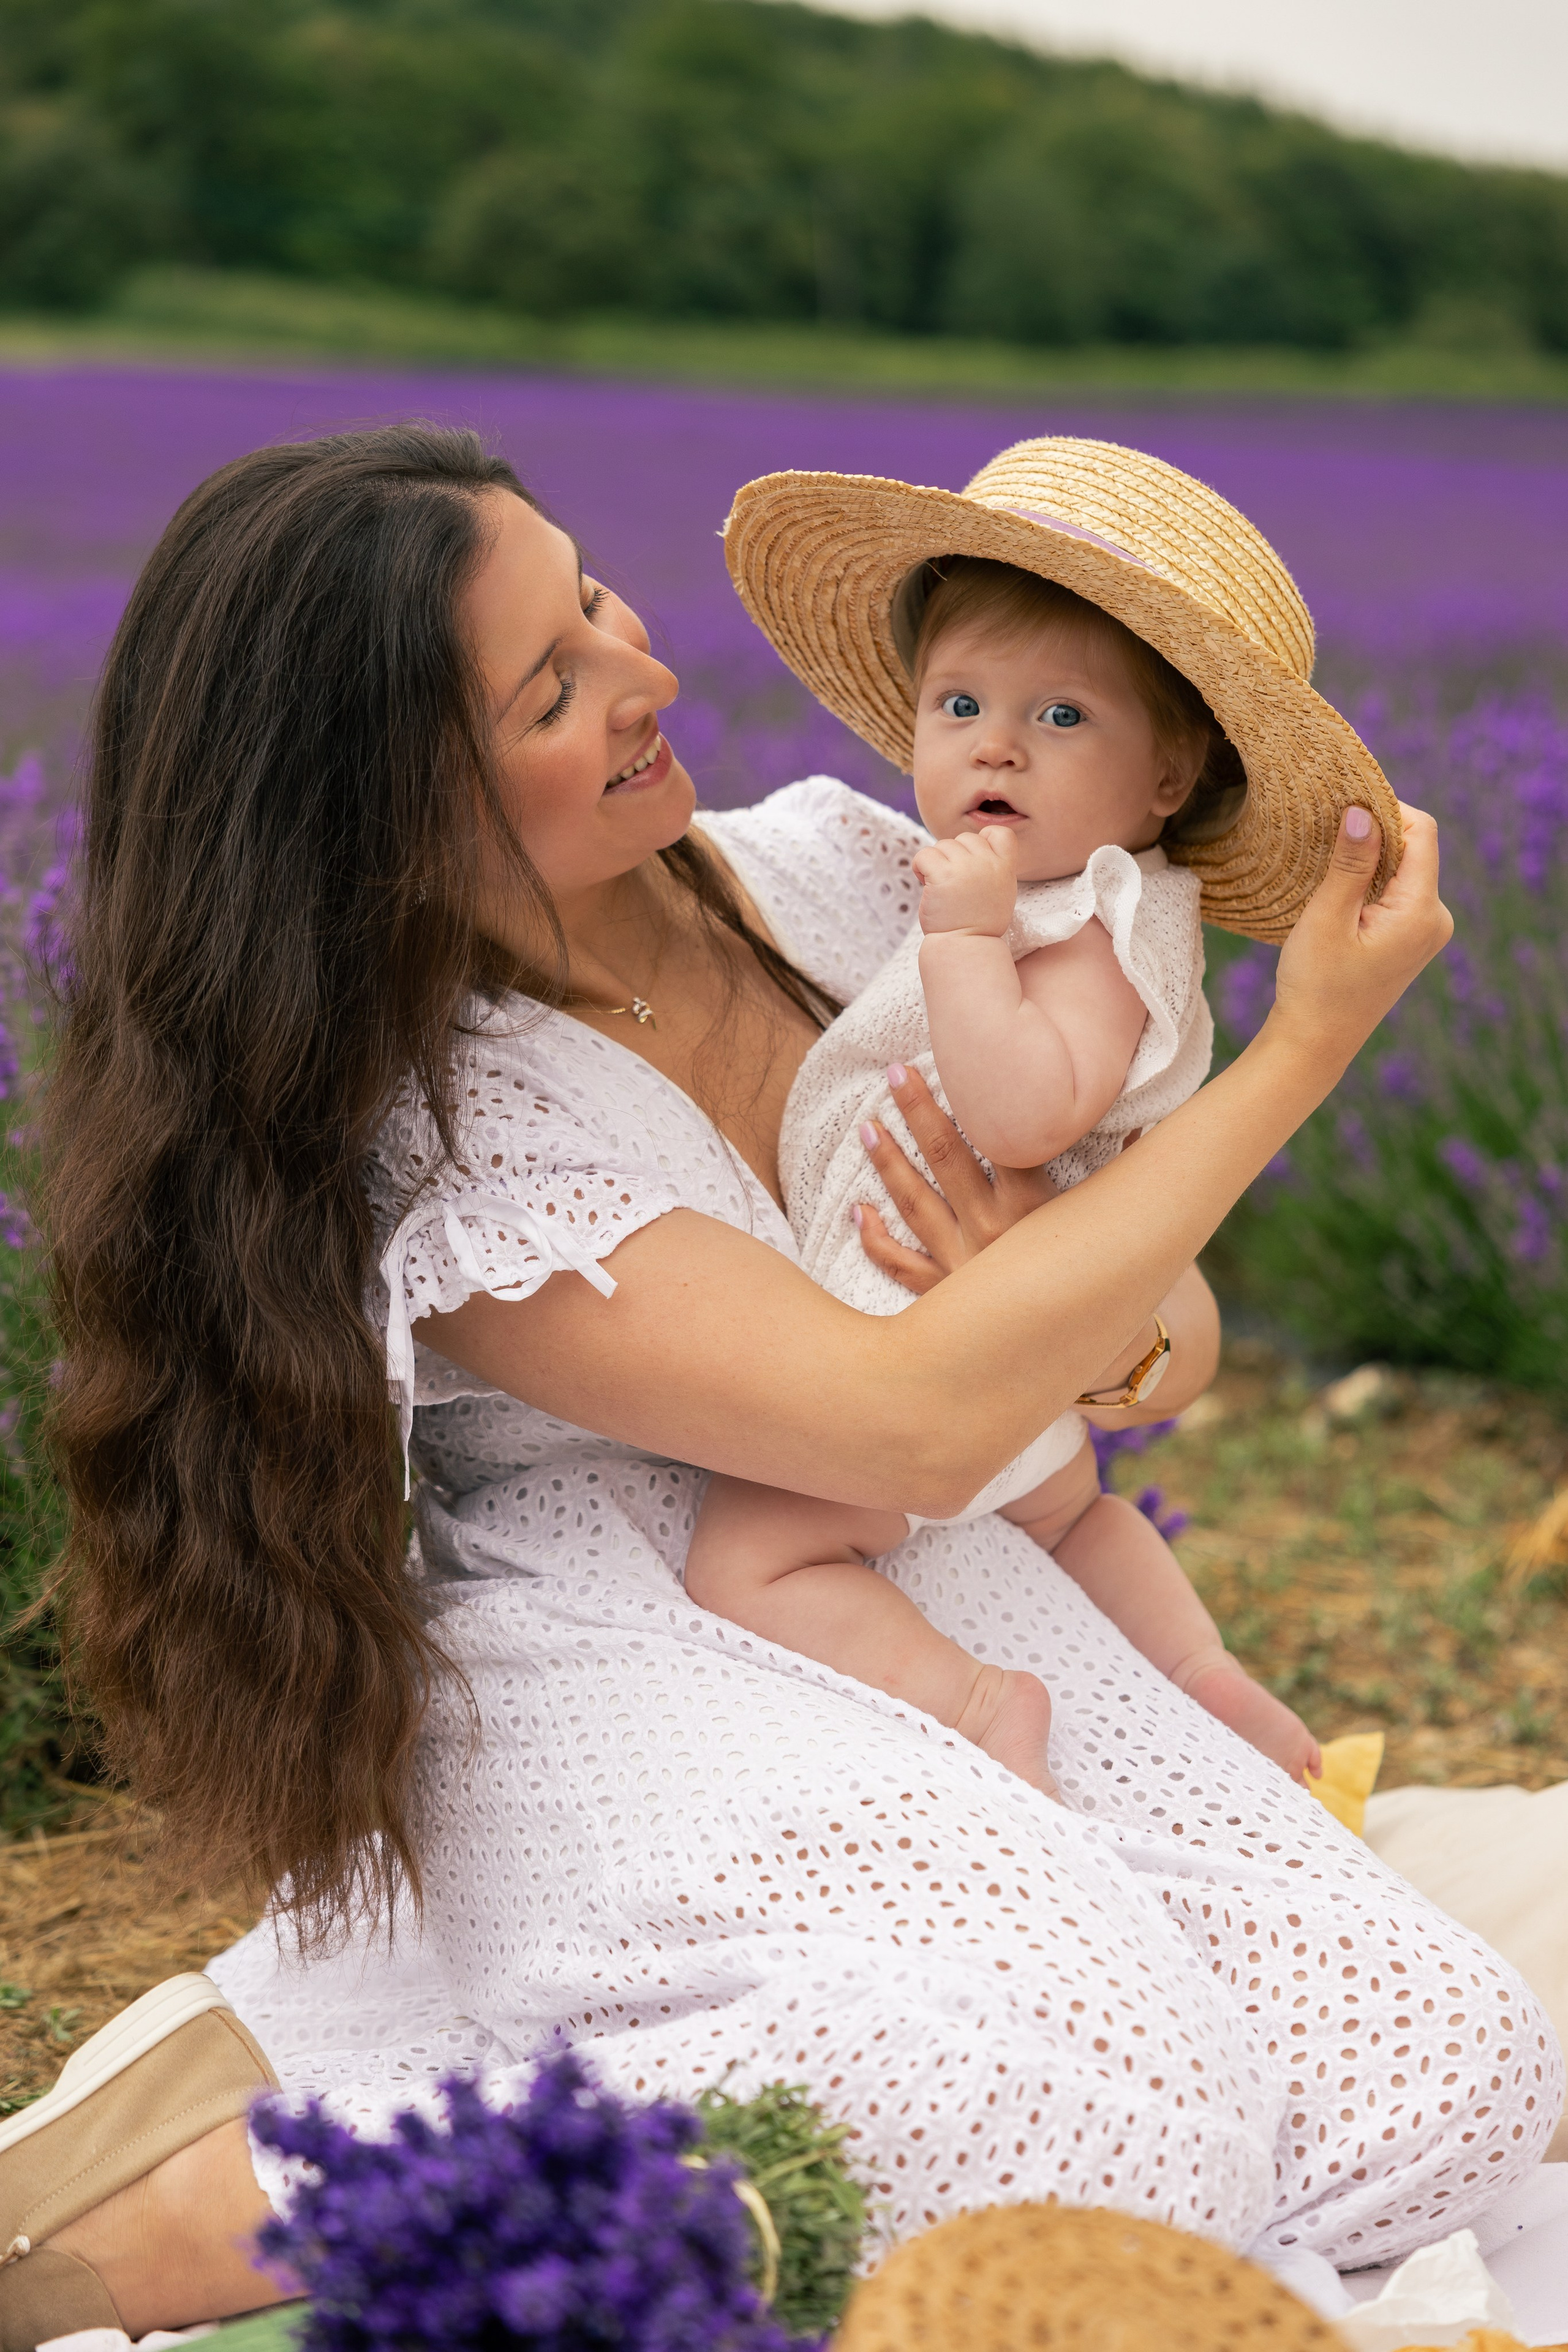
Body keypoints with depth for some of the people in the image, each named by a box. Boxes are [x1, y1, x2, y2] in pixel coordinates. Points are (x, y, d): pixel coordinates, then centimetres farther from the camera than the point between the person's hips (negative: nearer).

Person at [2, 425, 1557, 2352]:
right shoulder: (422, 1134, -18)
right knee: (1116, 2119, -31)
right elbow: (915, 1421, -25)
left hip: (953, 1628, 7)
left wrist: (1071, 1296, -17)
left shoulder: (826, 875, 2)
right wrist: (1307, 1045, -18)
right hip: (642, 1711, -7)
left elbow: (1161, 1339, 10)